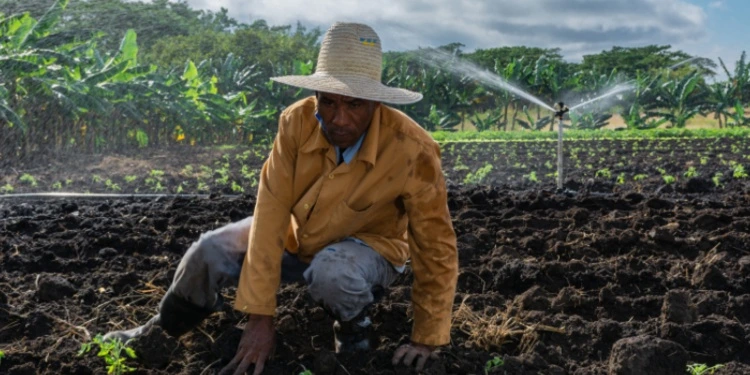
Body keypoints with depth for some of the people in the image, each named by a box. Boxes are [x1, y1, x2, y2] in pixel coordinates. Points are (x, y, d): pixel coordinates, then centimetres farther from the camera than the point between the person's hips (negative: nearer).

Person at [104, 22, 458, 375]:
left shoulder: (412, 150, -32)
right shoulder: (297, 122, -24)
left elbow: (438, 247, -22)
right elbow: (271, 211, -25)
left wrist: (426, 339, -16)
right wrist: (260, 315, -27)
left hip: (367, 244, -3)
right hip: (297, 232, 4)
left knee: (332, 273, -38)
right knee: (210, 253, -13)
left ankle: (353, 331, -4)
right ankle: (161, 331, 17)